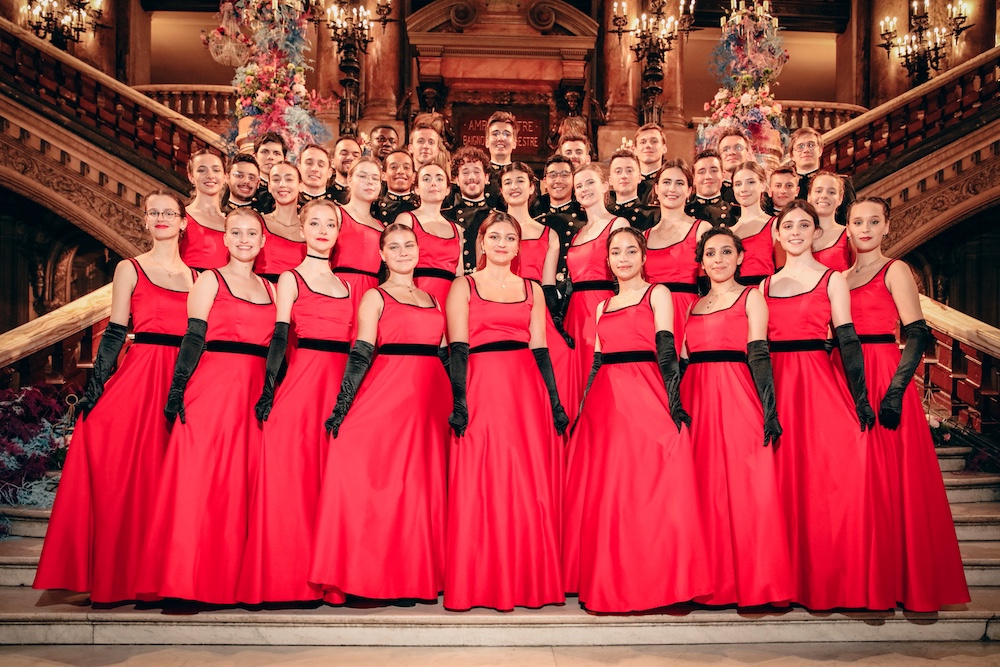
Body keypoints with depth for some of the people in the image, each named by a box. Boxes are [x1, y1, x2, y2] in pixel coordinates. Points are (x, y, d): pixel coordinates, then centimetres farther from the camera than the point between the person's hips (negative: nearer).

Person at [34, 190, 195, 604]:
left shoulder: (196, 275, 13)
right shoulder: (130, 270, 6)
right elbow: (115, 332, 2)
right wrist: (96, 384, -6)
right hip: (139, 377, -2)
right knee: (125, 474, -4)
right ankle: (120, 577, 6)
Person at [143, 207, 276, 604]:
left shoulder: (269, 288, 17)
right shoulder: (210, 280, 5)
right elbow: (193, 339, -3)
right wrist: (177, 390, -12)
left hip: (254, 394, 4)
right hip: (211, 389, -4)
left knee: (241, 485, 4)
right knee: (200, 480, -6)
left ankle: (235, 579, 11)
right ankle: (192, 579, 2)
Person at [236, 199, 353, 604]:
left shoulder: (345, 285, 18)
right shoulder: (291, 278, 6)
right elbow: (279, 337, -4)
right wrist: (268, 388, -14)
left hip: (342, 384, 4)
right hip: (304, 379, -4)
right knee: (294, 474, -6)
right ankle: (289, 576, 2)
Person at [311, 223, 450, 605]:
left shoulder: (432, 298, 18)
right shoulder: (375, 297, 5)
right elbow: (361, 355, -4)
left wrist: (456, 404, 11)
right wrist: (342, 405, -12)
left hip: (432, 399, 5)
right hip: (388, 396, -5)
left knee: (428, 484, 5)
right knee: (386, 481, -5)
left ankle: (423, 576, 13)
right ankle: (390, 578, 5)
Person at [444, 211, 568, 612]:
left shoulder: (532, 290, 16)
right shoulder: (464, 286, 7)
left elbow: (540, 350, 13)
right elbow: (458, 349, -2)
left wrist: (555, 402, 6)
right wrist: (459, 401, -13)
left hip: (529, 391, 3)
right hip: (482, 390, -3)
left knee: (533, 489, 3)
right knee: (482, 489, -3)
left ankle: (531, 582, 16)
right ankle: (482, 586, 8)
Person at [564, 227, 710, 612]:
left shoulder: (657, 294, 5)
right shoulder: (603, 306, 20)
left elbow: (666, 349, -5)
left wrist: (673, 400, -16)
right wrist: (583, 411, 13)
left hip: (646, 400, -5)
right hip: (605, 403, 5)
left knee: (647, 490, -8)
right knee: (603, 493, 4)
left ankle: (655, 583, 3)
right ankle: (609, 585, 14)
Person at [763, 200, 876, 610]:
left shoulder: (832, 280, 5)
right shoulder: (765, 285, 14)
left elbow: (847, 341, -2)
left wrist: (861, 398, -10)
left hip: (819, 382, -3)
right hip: (775, 387, 3)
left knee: (826, 477, -7)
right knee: (784, 480, 2)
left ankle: (831, 579, 7)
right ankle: (790, 579, 13)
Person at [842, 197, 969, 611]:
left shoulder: (895, 270, 0)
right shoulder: (842, 276, 16)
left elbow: (917, 335, -9)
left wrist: (895, 390, -20)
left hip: (884, 378, -5)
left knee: (889, 477, -3)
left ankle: (902, 581, 8)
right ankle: (865, 582, 16)